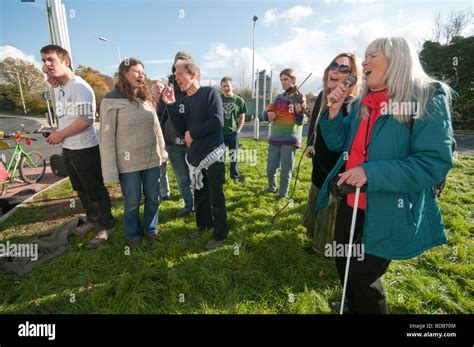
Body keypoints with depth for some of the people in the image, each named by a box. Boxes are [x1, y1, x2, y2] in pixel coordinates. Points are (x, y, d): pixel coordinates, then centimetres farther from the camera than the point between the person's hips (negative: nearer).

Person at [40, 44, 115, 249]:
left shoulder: (79, 86, -15)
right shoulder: (62, 88, 14)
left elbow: (86, 119, -23)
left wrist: (60, 134, -14)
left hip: (85, 149, -10)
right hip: (68, 149, 10)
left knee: (95, 190, 1)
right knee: (81, 190, 20)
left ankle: (107, 225, 16)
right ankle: (92, 220, 37)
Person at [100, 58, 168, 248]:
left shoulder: (146, 98, 9)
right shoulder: (112, 100, -7)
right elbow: (107, 135, -9)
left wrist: (162, 152, 13)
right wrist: (111, 168, -12)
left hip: (152, 159, 5)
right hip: (129, 162, -4)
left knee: (153, 198, 14)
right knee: (132, 203, 10)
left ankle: (151, 229, 36)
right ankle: (133, 234, 33)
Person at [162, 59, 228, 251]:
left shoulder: (210, 92, -8)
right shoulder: (184, 100, 10)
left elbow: (217, 121, -20)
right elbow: (181, 130, 1)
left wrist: (192, 133, -11)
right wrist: (171, 105, -7)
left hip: (212, 154, -6)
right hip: (195, 155, 7)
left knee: (216, 197, 4)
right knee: (199, 195, 18)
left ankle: (220, 234, 21)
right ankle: (203, 225, 39)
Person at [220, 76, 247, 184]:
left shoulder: (239, 100, -2)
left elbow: (242, 117, 3)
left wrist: (238, 130, -4)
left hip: (233, 133, -1)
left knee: (234, 156, 8)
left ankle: (235, 176, 23)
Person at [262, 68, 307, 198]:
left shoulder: (300, 97, -2)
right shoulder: (278, 97, 11)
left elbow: (300, 122, -10)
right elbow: (266, 112, 8)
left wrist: (299, 111, -30)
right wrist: (268, 114, -15)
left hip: (290, 139, -4)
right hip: (275, 138, 4)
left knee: (285, 171, 1)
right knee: (270, 168, 11)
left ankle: (282, 196, 17)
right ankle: (272, 187, 36)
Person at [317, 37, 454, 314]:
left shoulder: (428, 99, -12)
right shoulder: (362, 103, 8)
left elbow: (436, 163, -20)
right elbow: (337, 143, 10)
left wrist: (370, 173, -28)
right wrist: (335, 109, -5)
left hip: (389, 213, -7)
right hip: (350, 203, 7)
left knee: (364, 278, 8)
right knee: (344, 265, 22)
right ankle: (353, 308, 52)